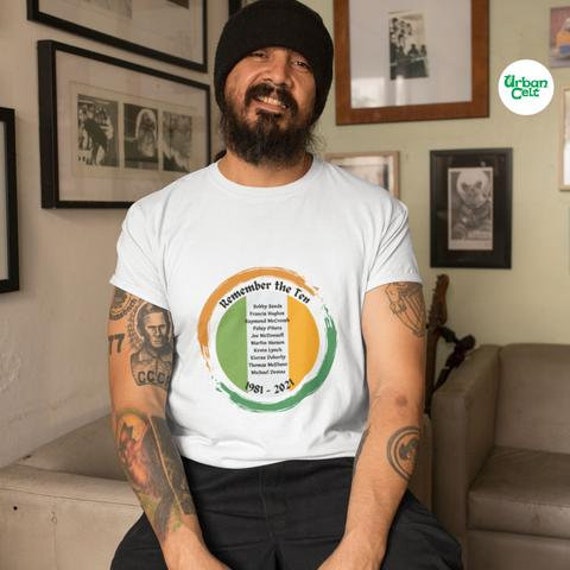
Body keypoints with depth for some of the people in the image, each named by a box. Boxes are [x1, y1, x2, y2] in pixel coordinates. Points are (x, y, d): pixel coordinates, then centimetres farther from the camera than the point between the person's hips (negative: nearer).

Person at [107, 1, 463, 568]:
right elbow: (137, 401, -3)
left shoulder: (376, 214, 1)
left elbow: (397, 391, -6)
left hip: (340, 475, 0)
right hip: (205, 483, 1)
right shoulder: (155, 219, 2)